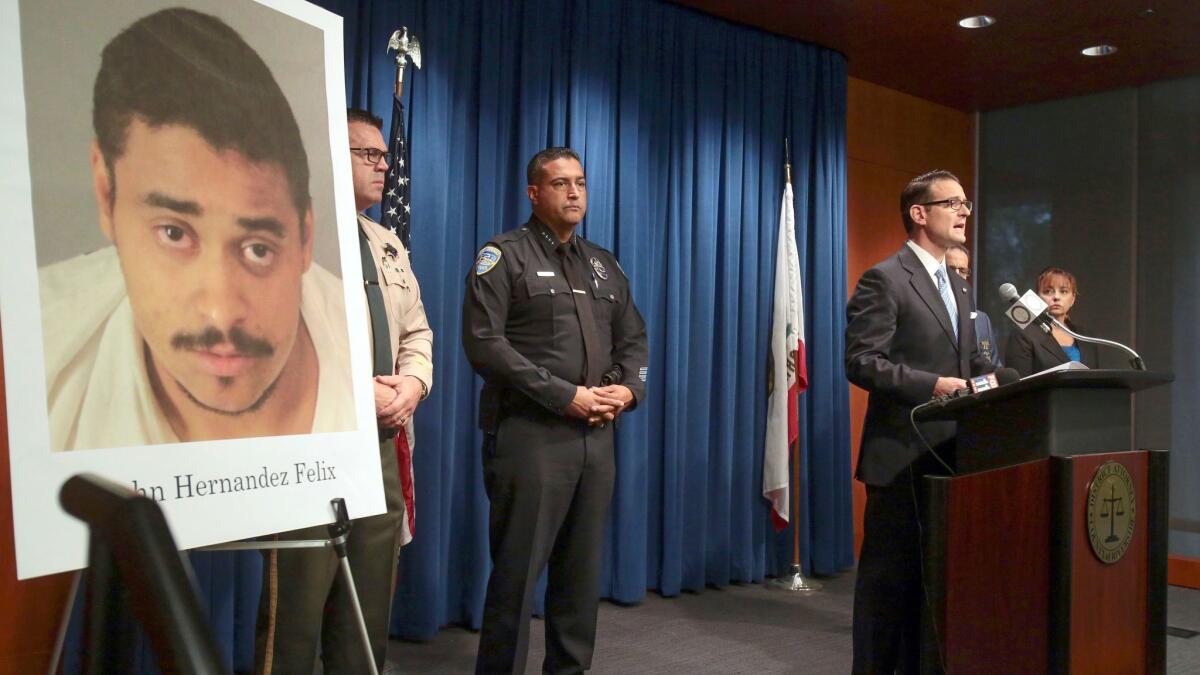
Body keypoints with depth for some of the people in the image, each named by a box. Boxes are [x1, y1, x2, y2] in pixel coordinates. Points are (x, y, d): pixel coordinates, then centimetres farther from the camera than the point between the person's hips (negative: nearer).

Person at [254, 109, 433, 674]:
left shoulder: (388, 246, 19)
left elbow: (416, 333, 22)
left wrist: (413, 381, 0)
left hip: (383, 443, 8)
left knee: (370, 610, 14)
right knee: (296, 610, -1)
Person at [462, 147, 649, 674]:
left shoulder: (605, 265, 16)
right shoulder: (504, 256, -3)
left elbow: (633, 339, 19)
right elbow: (484, 342, -13)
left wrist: (626, 389, -3)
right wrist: (566, 397, -16)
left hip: (597, 436, 6)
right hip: (530, 434, -6)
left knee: (583, 569, 12)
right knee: (517, 571, -1)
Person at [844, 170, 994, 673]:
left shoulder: (959, 286, 17)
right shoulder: (885, 279, -10)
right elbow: (861, 362, -18)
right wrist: (933, 385, -25)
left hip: (949, 453, 8)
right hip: (902, 456, -8)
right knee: (889, 576, 1)